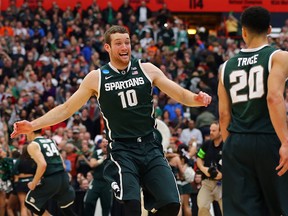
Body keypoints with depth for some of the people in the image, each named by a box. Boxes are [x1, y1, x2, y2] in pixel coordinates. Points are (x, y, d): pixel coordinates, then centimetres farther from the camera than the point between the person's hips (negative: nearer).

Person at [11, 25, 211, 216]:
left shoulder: (147, 70, 5)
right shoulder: (96, 78, 2)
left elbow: (180, 94, 6)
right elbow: (67, 108, 7)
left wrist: (196, 99, -17)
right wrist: (33, 125, -3)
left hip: (150, 147, 3)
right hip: (122, 150, -3)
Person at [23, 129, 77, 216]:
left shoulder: (32, 145, -3)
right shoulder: (51, 141, 20)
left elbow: (42, 165, -18)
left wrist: (34, 183, -10)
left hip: (50, 180, -7)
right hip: (63, 177, 7)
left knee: (30, 204, 11)